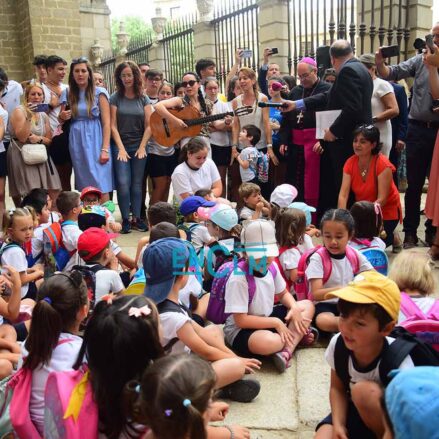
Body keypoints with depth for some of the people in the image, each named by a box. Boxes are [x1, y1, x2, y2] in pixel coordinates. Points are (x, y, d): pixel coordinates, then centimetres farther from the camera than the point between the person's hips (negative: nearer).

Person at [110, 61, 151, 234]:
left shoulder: (143, 99, 6)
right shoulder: (115, 98, 1)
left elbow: (148, 125, 3)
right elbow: (113, 125, -3)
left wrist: (142, 147, -6)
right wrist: (121, 148, -10)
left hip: (139, 146, 2)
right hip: (121, 146, -1)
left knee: (137, 184, 4)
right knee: (123, 183, -9)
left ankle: (136, 218, 10)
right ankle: (125, 219, 0)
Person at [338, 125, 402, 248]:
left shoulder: (383, 164, -23)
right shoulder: (350, 163, -10)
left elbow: (382, 199, -26)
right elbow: (343, 194, -18)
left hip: (386, 212, -4)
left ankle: (391, 238, 17)